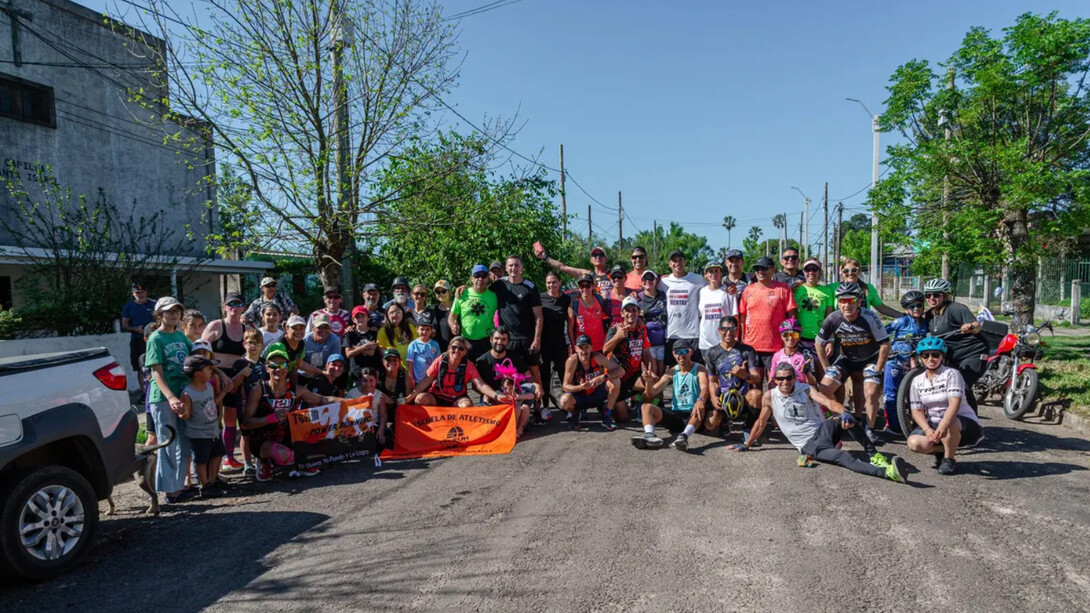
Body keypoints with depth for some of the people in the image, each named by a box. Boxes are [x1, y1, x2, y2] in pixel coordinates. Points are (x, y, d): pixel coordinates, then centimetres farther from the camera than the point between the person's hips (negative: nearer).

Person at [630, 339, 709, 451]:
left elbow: (704, 387, -23)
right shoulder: (672, 372, 10)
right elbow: (653, 392, 5)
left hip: (693, 416, -4)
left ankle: (684, 436, -60)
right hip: (675, 415, 4)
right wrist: (649, 382, -19)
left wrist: (700, 400, -47)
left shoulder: (699, 370, -1)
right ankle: (649, 434, -44)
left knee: (700, 409, -38)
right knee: (647, 406, -16)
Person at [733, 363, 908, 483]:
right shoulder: (770, 397, 0)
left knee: (844, 420, -33)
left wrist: (844, 413, -39)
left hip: (823, 430, 2)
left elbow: (828, 402, -17)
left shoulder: (806, 390, 1)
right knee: (842, 456, -33)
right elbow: (761, 422, 12)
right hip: (809, 445, -2)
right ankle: (887, 472, -48)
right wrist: (747, 445, 17)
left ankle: (874, 455, -24)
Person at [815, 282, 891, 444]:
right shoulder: (833, 319, -21)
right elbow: (819, 343, -6)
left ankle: (869, 429, 4)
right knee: (824, 389, -12)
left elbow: (885, 345, -20)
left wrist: (878, 370, -16)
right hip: (847, 358, 2)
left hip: (870, 359, -2)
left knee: (871, 393, -19)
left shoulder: (870, 317, -28)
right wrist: (827, 368, -5)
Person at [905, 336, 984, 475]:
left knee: (950, 424, -39)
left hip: (964, 423, -4)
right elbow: (917, 411, -2)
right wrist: (927, 430, -23)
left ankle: (949, 459, -11)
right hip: (933, 423, 4)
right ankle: (943, 450, 10)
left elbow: (954, 403, -27)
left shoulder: (951, 373, -12)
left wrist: (943, 425, -42)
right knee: (914, 443, -22)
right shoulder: (917, 381, 2)